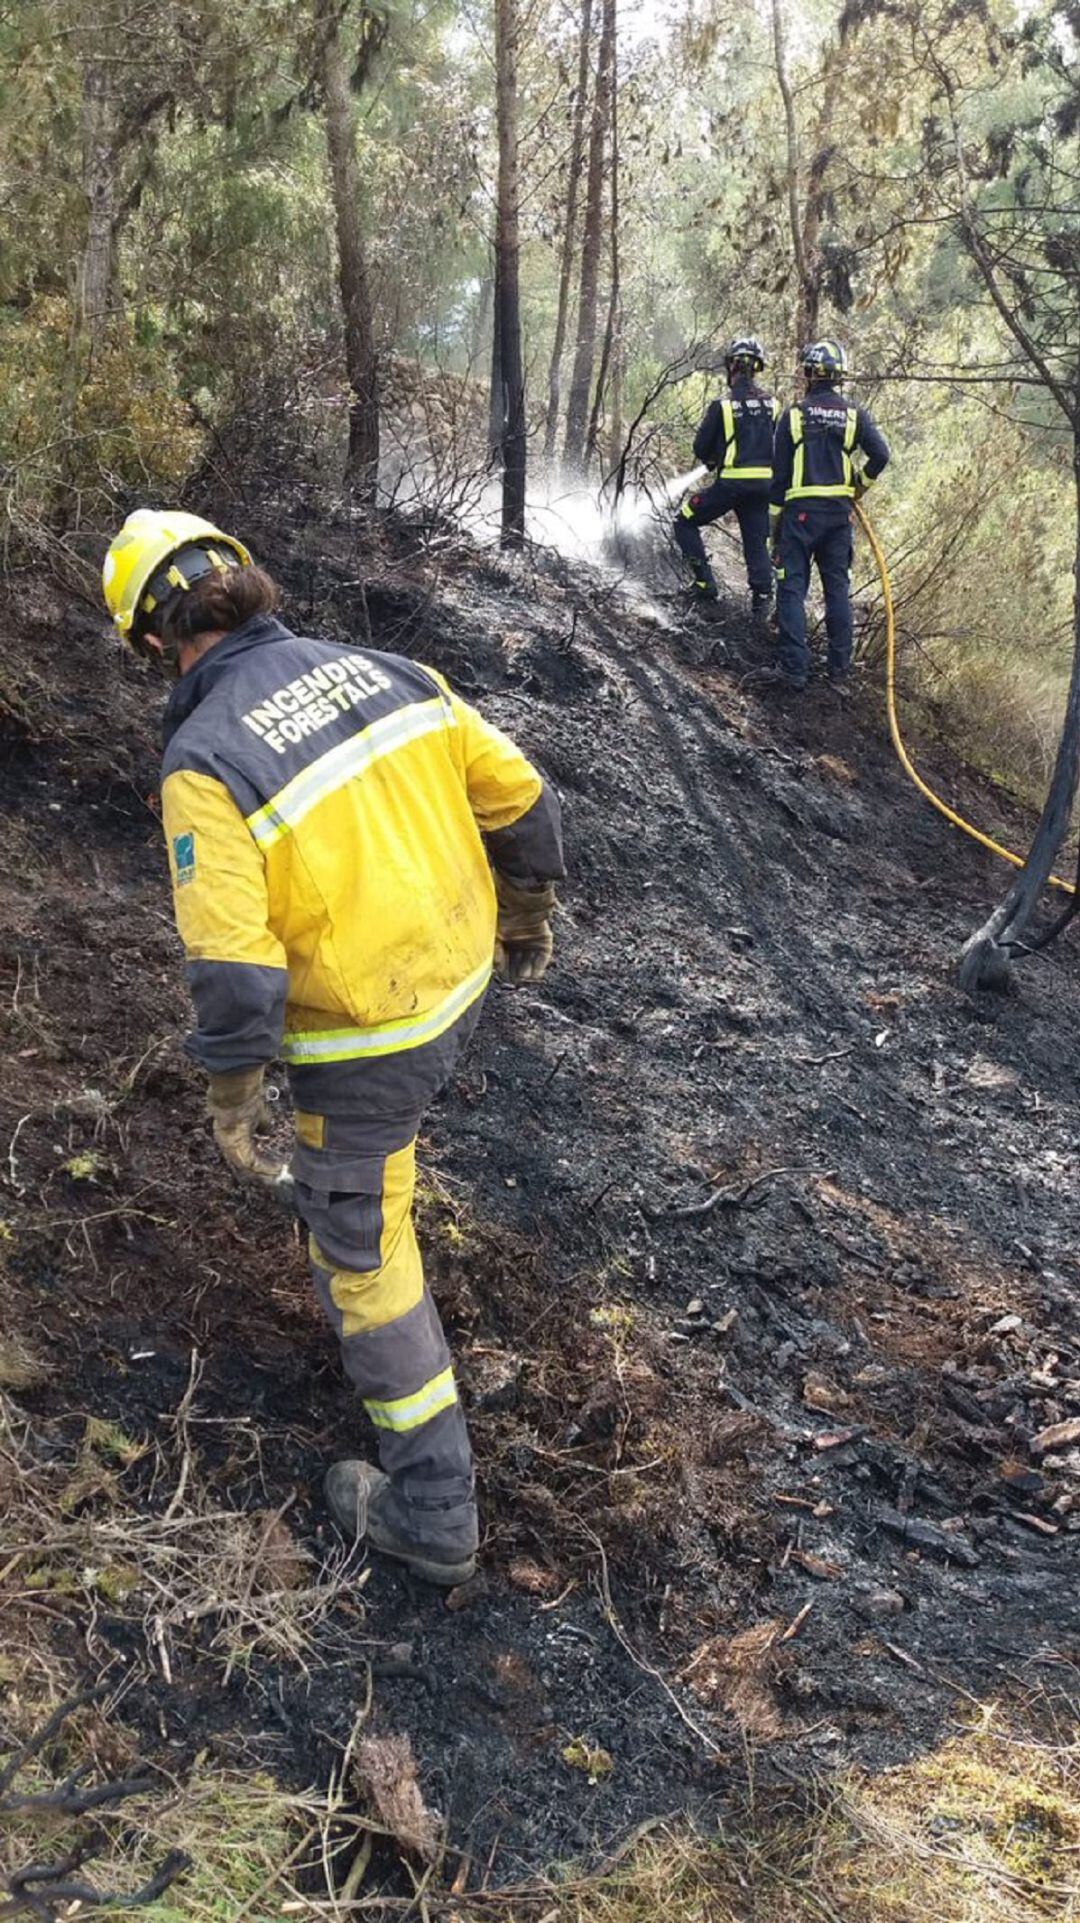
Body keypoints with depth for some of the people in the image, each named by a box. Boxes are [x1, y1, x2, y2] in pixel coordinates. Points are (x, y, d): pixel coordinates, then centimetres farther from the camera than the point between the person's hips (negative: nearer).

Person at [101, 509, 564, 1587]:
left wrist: (229, 1102, -8)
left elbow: (231, 966, -24)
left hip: (366, 1035, -6)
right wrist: (525, 918, 19)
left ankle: (432, 1514, 23)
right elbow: (518, 798, 3)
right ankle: (348, 1226, 64)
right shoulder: (386, 672, -4)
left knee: (364, 1257, 11)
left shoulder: (203, 762, -21)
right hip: (459, 981, 6)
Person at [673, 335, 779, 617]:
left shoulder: (723, 405, -8)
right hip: (764, 483, 4)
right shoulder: (772, 404, 4)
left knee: (685, 522, 11)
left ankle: (704, 581, 4)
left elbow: (700, 448, -2)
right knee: (757, 541, 14)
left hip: (731, 483, -4)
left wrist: (712, 459, 19)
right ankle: (762, 597, 8)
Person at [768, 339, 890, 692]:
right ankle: (840, 668, 12)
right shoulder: (854, 414, 4)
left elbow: (780, 473, 0)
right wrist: (860, 485, 13)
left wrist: (774, 523, 6)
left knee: (791, 588, 1)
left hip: (800, 510, -3)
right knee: (837, 589, 10)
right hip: (839, 511, 3)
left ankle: (794, 668, -6)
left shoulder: (794, 415, 0)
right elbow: (880, 454, -6)